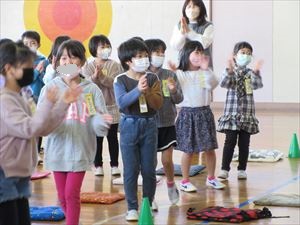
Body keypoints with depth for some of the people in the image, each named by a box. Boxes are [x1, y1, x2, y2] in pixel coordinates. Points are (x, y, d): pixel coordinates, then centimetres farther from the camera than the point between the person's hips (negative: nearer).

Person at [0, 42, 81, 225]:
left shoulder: (18, 98, 14)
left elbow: (43, 129, 15)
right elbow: (29, 129, -24)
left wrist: (63, 104, 7)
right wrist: (48, 103, -22)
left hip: (18, 175, 10)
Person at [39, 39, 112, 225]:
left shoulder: (91, 90, -3)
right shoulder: (51, 88, -2)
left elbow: (98, 123, -5)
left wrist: (102, 121, -28)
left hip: (80, 150, -2)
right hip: (58, 149, 2)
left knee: (72, 194, -7)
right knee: (63, 197, 12)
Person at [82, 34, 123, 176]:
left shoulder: (114, 65, -2)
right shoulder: (88, 67, 0)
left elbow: (114, 82, -14)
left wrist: (102, 76, -24)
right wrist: (94, 77, -26)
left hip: (112, 107, 0)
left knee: (112, 137, 7)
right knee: (97, 138, 7)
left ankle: (114, 165, 15)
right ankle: (98, 165, 15)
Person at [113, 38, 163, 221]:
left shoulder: (153, 78, 1)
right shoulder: (120, 80, -6)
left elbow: (158, 103, -6)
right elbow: (121, 102, -20)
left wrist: (147, 92, -21)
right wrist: (137, 90, -30)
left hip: (149, 125, 2)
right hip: (129, 126, -2)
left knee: (149, 169, 6)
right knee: (131, 170, 2)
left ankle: (148, 204, 20)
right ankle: (132, 207, 10)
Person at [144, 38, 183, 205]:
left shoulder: (169, 75, 0)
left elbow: (179, 99, 2)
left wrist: (173, 90, -18)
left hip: (167, 124, 2)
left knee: (167, 160, 3)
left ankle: (171, 184, 31)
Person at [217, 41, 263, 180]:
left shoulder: (250, 73, 3)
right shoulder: (231, 71, -2)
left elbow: (258, 85, -12)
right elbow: (223, 84, -18)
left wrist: (256, 72, -30)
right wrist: (229, 71, -34)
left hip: (247, 114, 2)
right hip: (232, 112, -2)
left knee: (244, 143, 6)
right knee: (230, 141, -4)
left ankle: (242, 169, 14)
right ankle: (225, 169, 2)